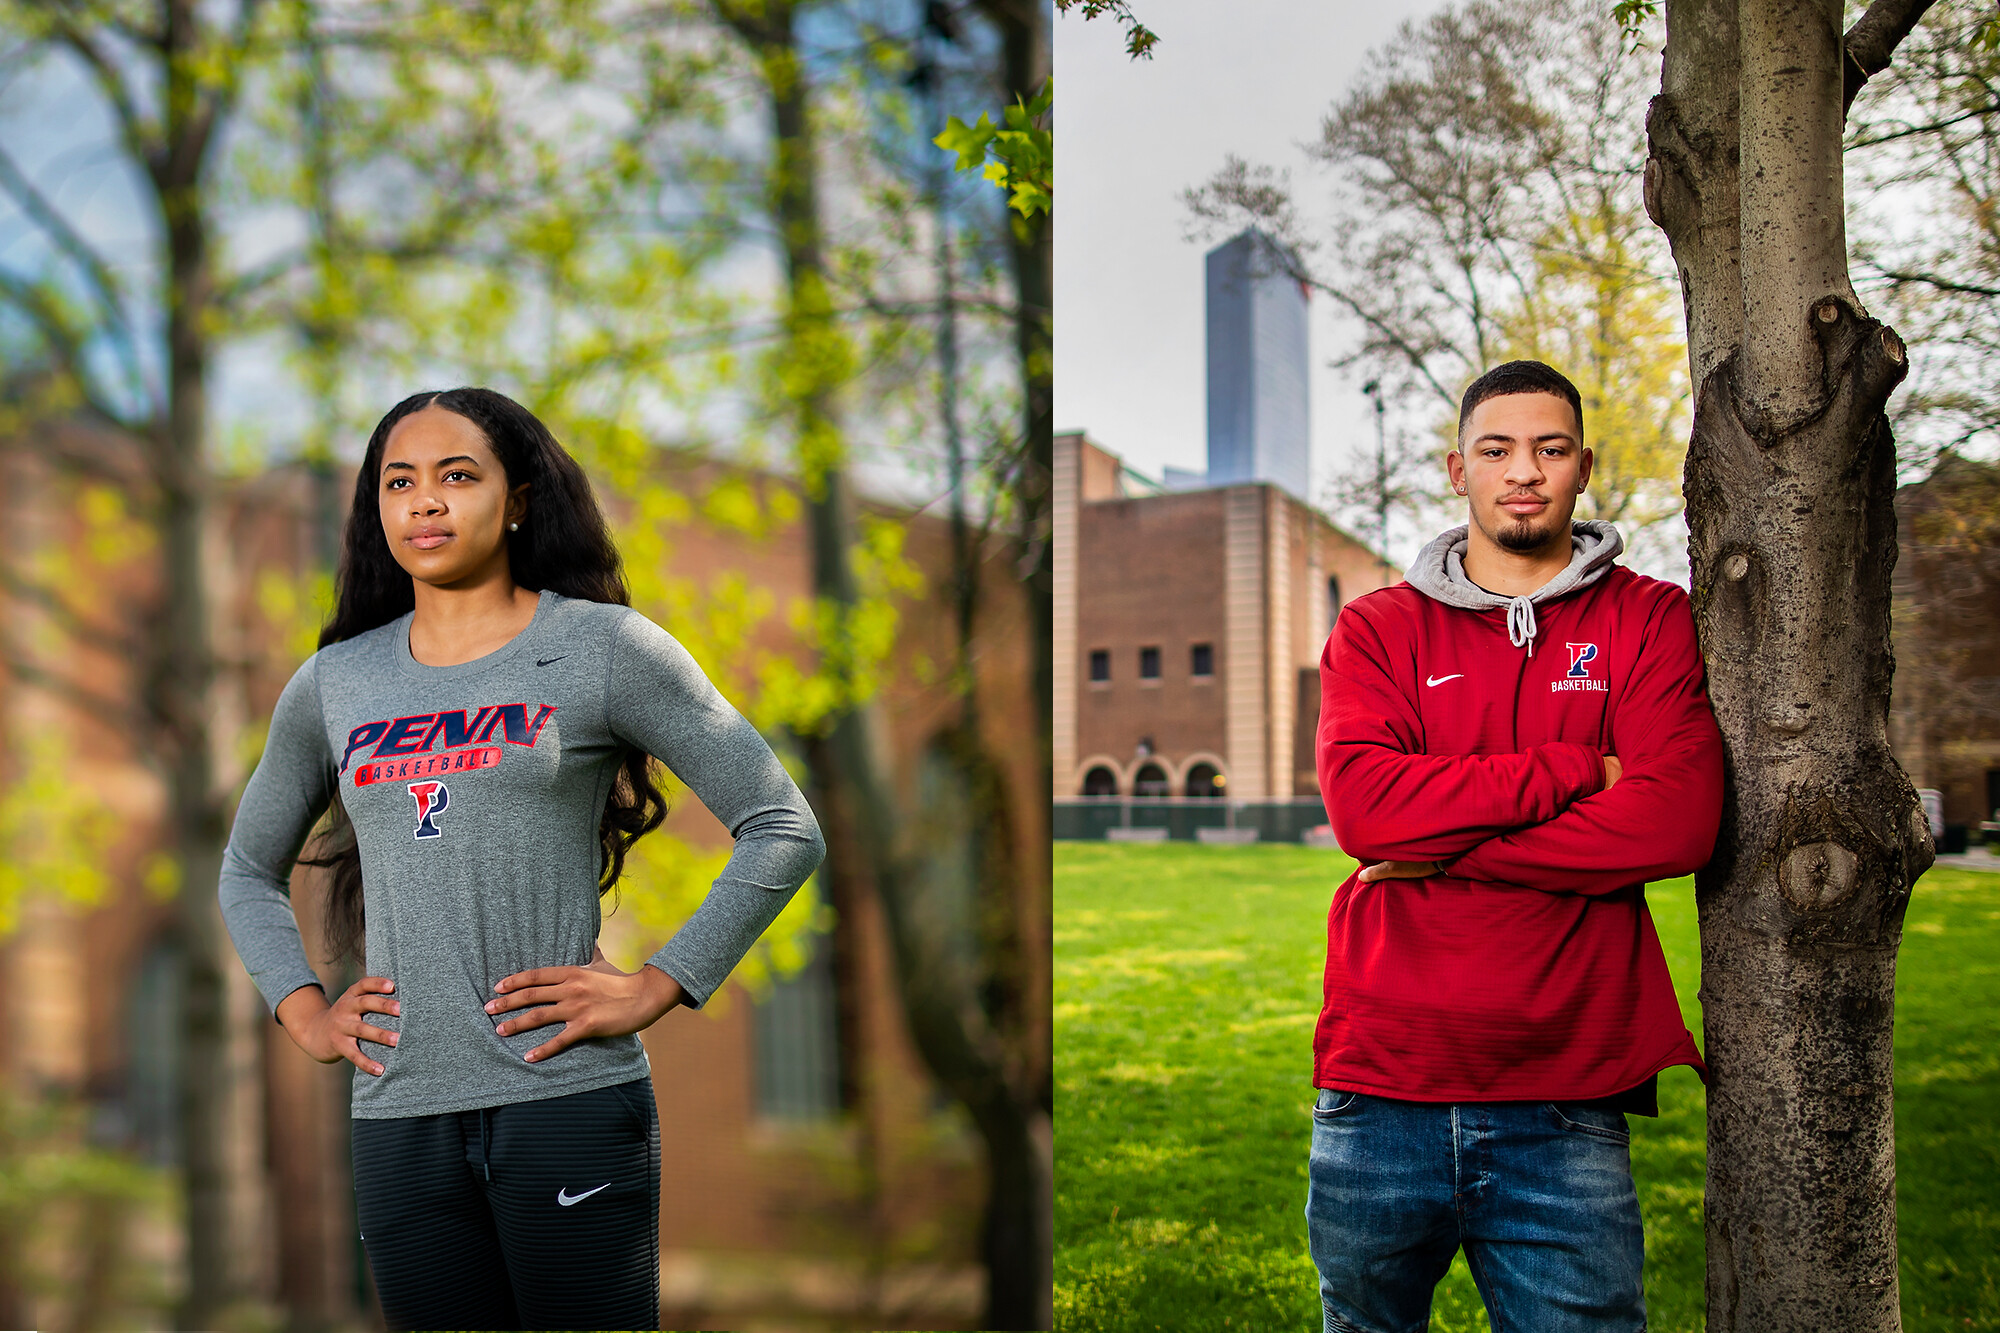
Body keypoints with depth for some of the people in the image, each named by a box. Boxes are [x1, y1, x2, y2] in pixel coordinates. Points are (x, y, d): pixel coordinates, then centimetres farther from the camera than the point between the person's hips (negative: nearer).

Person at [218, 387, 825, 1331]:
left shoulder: (606, 647, -2)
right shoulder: (331, 684, 11)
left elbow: (783, 832, -3)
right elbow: (248, 870, 25)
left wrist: (657, 988, -9)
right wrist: (302, 1011, 10)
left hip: (570, 1100, -3)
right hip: (396, 1117, 4)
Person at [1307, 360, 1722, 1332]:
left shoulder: (1652, 622, 5)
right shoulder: (1377, 628, 7)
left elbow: (1678, 823, -11)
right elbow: (1360, 804, -11)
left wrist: (1442, 850, -11)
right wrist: (1576, 770, -12)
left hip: (1564, 1106, -1)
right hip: (1378, 1085, 2)